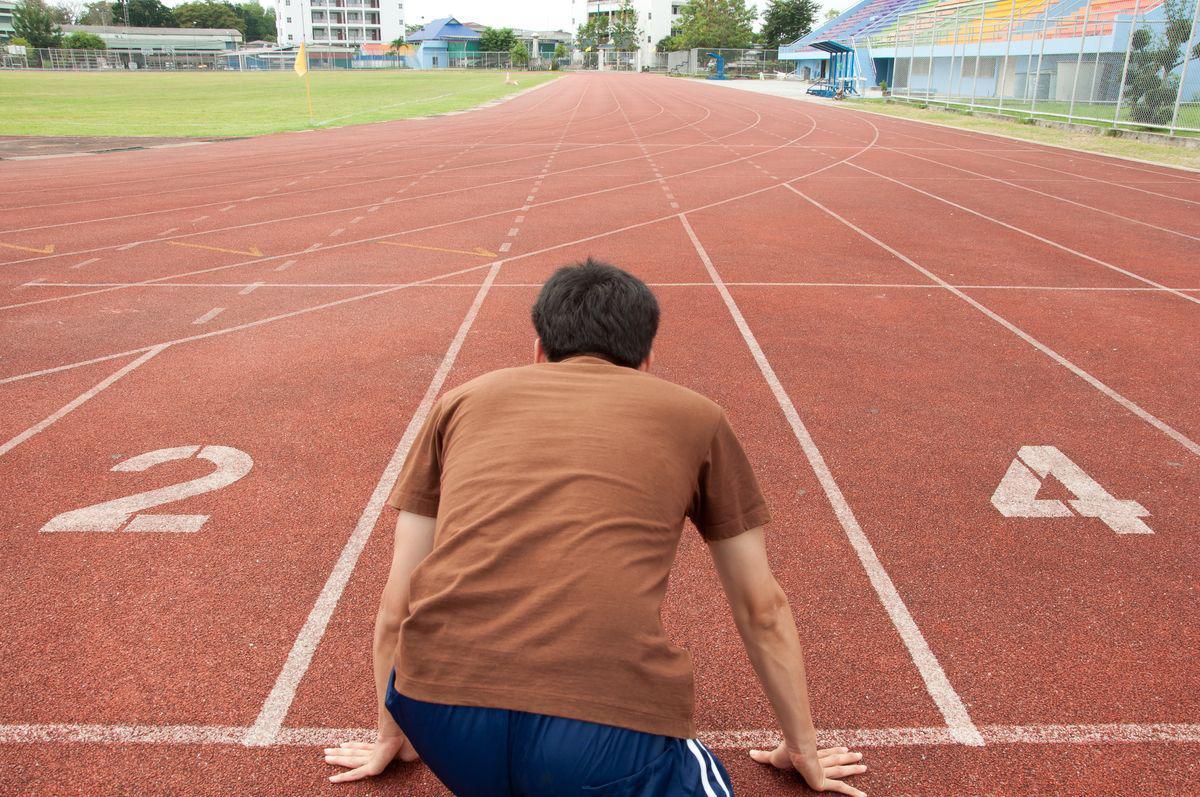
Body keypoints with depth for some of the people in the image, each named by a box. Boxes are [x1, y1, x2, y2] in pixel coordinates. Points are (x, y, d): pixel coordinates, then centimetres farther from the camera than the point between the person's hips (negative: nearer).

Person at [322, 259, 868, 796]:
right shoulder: (695, 417, 18)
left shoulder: (463, 401, 20)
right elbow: (762, 609, 26)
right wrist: (803, 751, 41)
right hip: (608, 727, -4)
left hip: (440, 727, 5)